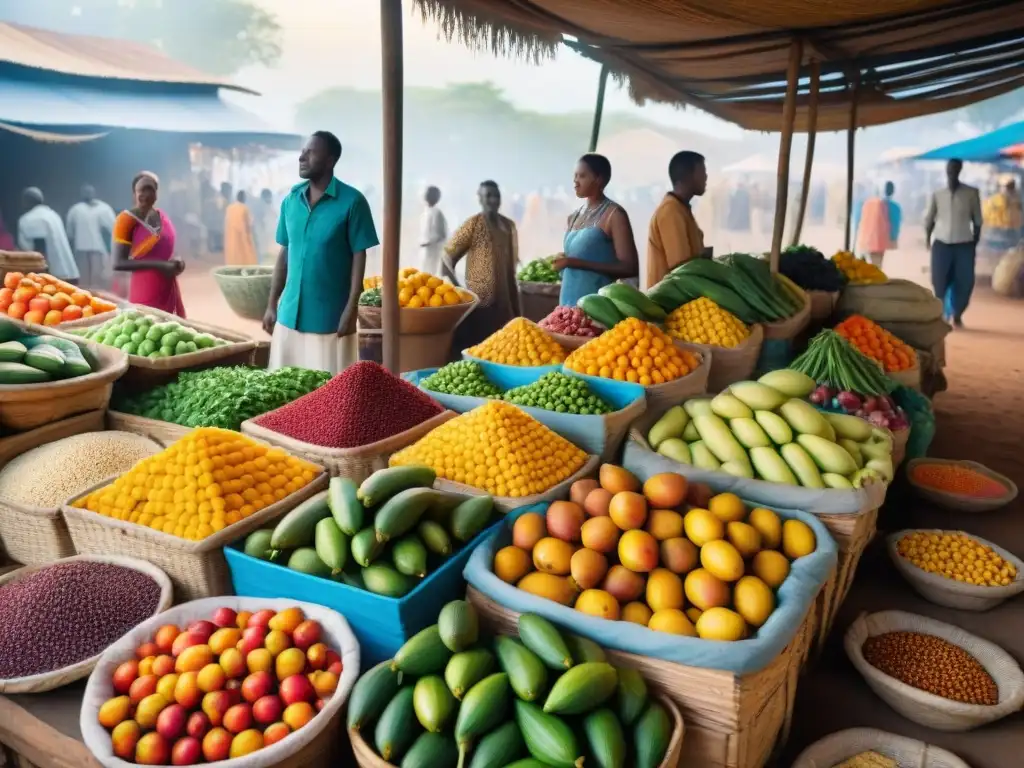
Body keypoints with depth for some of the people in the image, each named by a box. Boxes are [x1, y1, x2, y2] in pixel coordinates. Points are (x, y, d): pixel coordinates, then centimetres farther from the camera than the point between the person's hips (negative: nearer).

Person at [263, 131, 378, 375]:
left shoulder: (352, 201, -8)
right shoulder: (290, 200, 7)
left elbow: (359, 256, -8)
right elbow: (284, 254, 12)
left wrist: (351, 309, -13)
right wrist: (272, 304, 10)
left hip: (330, 315, -5)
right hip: (290, 313, 5)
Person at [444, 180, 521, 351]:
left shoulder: (509, 225, 12)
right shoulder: (472, 224, -6)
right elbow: (448, 257, -8)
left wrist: (516, 308, 15)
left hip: (504, 301, 6)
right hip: (480, 301, -6)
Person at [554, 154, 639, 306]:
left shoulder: (614, 214, -4)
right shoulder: (573, 217, 15)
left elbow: (630, 268, -12)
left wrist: (578, 263, -17)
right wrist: (562, 263, 3)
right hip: (569, 302, 6)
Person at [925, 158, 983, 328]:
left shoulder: (971, 193, 1)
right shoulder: (937, 194, 2)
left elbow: (977, 221, 6)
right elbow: (929, 219, 12)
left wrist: (975, 244, 7)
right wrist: (928, 238, 4)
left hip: (964, 245, 0)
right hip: (941, 244, 0)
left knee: (964, 283, 0)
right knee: (940, 282, -3)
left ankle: (957, 314, 18)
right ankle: (943, 314, 14)